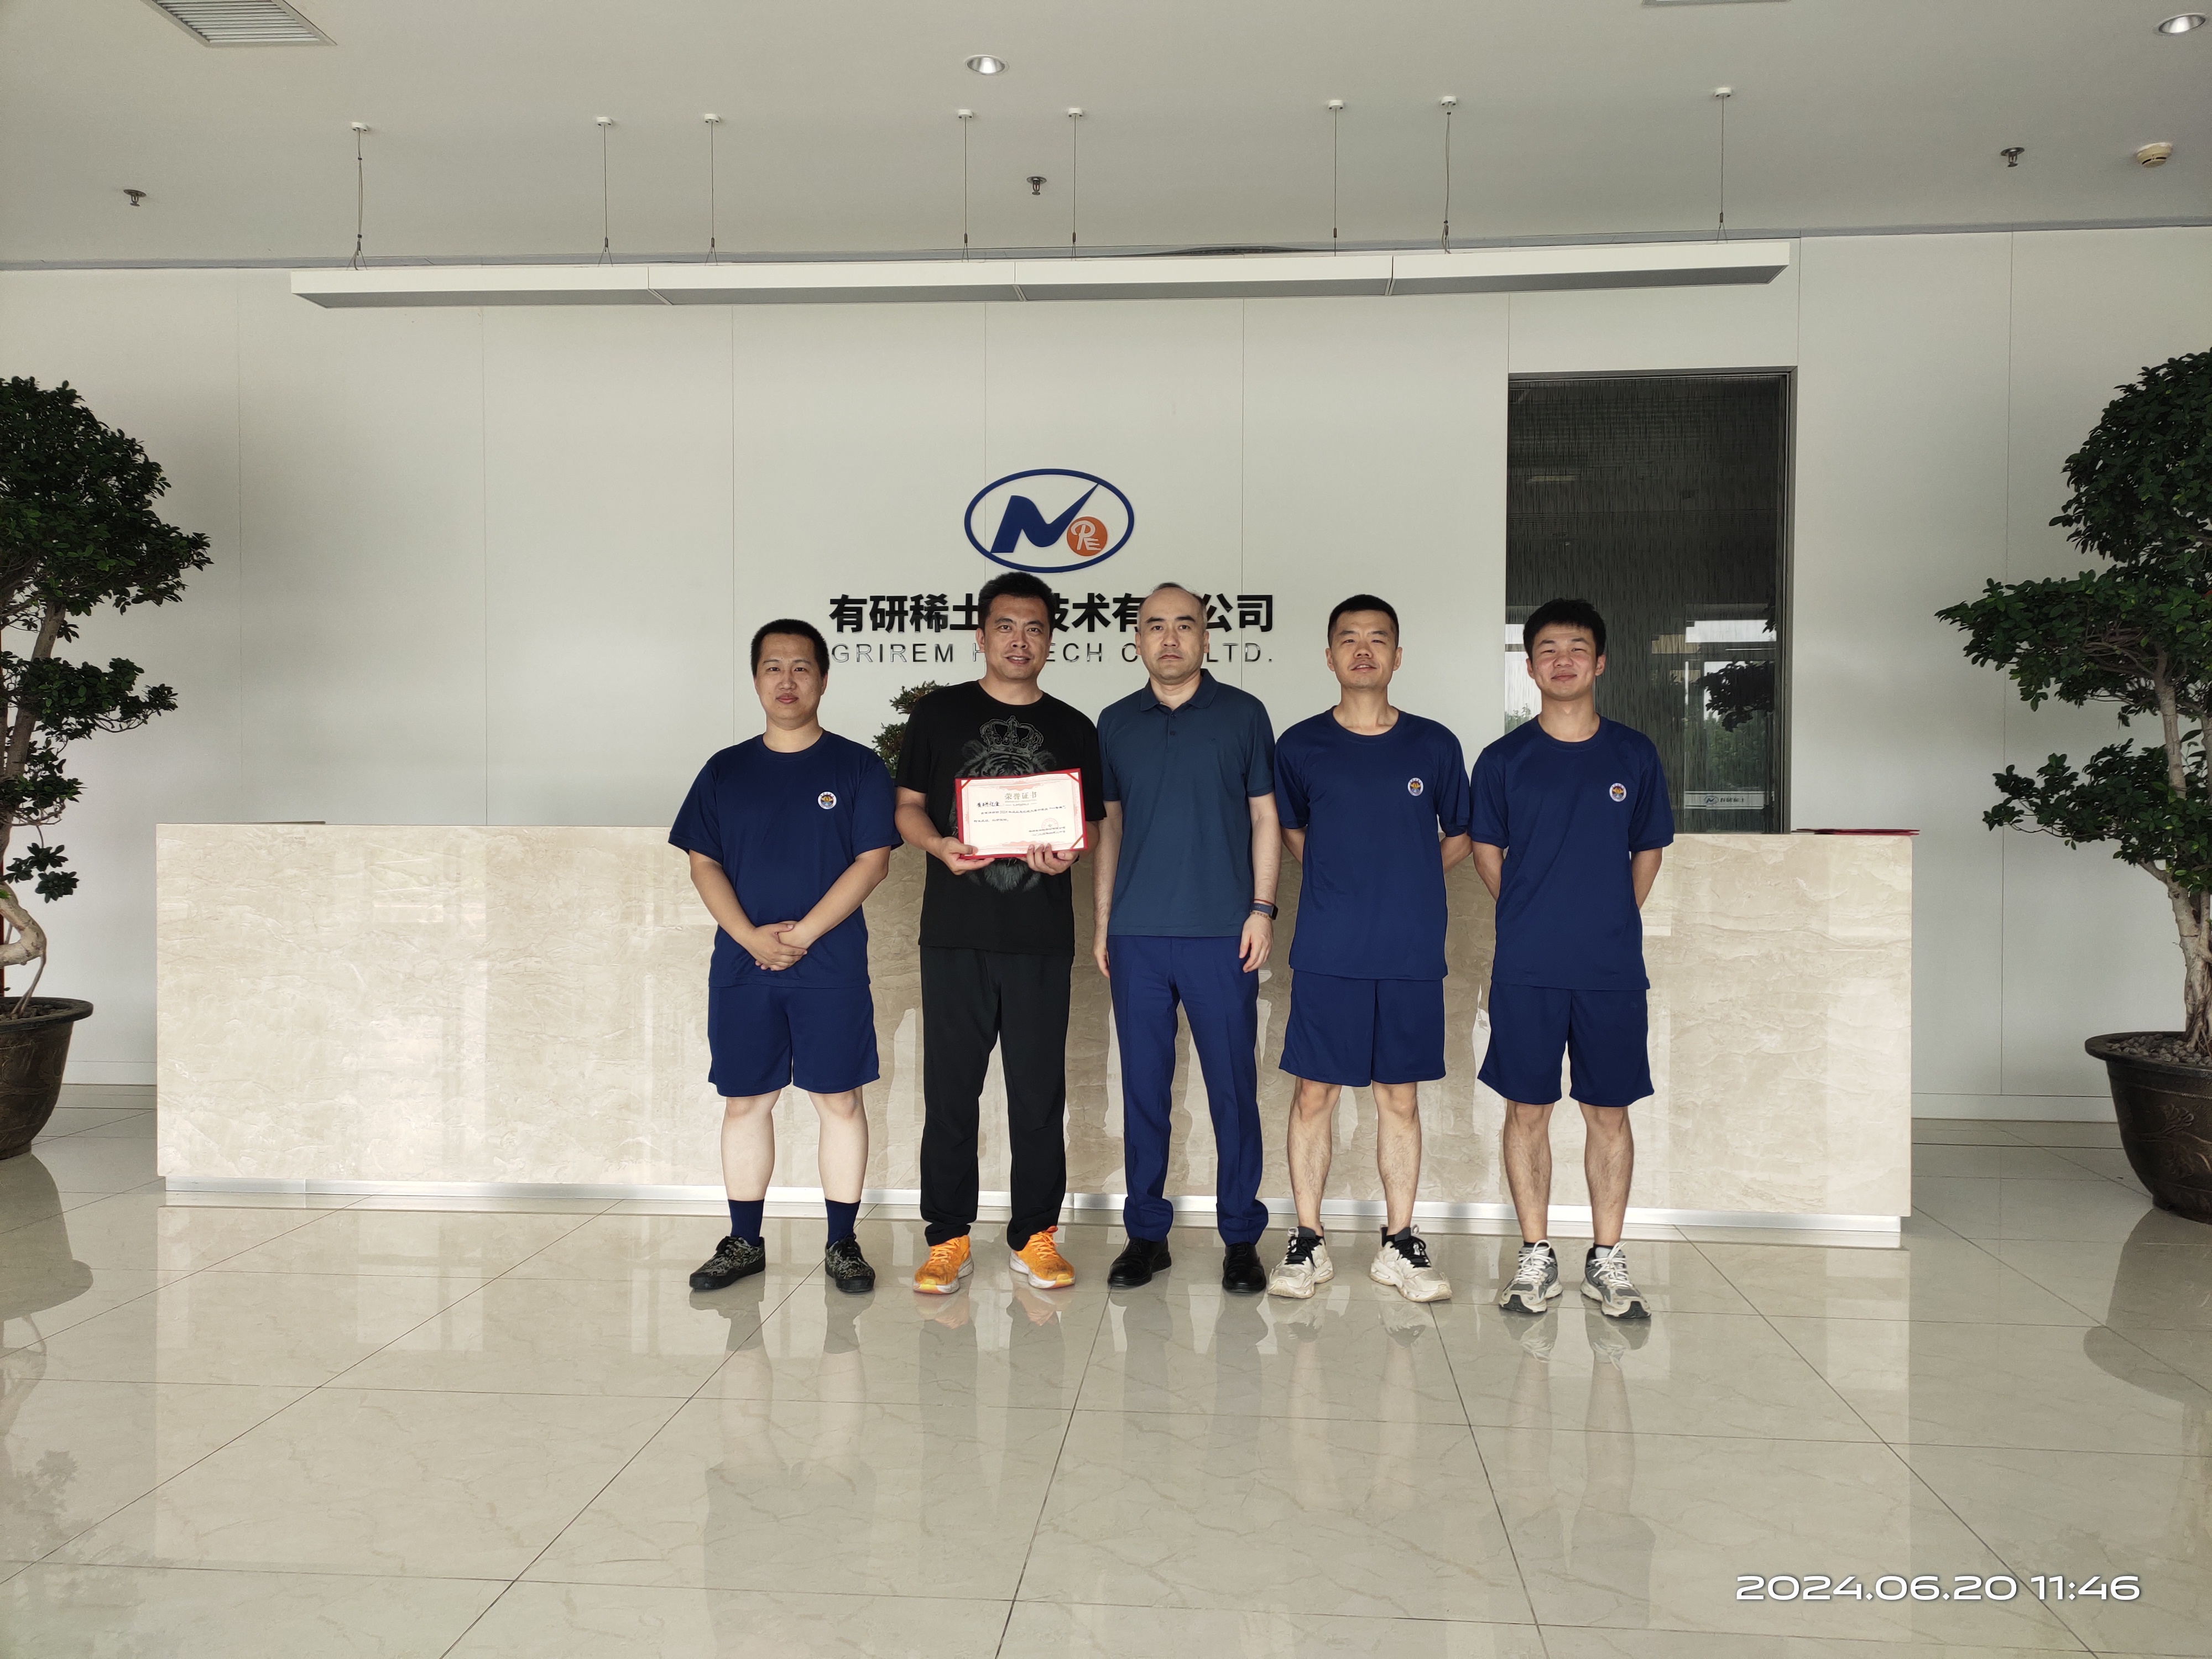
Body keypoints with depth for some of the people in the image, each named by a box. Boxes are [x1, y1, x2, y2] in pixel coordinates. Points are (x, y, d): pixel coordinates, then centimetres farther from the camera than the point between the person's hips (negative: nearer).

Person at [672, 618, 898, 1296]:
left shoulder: (856, 767, 1)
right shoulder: (725, 771, 9)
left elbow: (872, 859, -6)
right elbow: (704, 864, 5)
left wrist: (802, 934, -13)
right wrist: (753, 937, -11)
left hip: (831, 965, -2)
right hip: (741, 964, 3)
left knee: (839, 1100, 1)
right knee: (744, 1102, 8)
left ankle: (842, 1243, 12)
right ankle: (744, 1242, 20)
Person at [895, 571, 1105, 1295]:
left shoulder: (1073, 729, 12)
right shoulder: (939, 713, 8)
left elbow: (1090, 823, 13)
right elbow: (908, 807, 7)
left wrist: (1067, 853, -9)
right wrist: (940, 845, -14)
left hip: (1042, 937, 1)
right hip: (955, 934, -1)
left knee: (1040, 1091, 5)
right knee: (950, 1087, 3)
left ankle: (1035, 1235, 17)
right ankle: (948, 1238, 14)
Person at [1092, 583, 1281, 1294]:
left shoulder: (1243, 714, 4)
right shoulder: (1116, 722, 11)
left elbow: (1264, 816, 5)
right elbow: (1109, 826, 14)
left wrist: (1262, 907, -4)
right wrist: (1102, 921, 8)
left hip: (1221, 932, -2)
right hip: (1137, 934, 2)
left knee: (1233, 1087, 2)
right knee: (1143, 1087, 7)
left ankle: (1241, 1237, 13)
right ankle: (1147, 1232, 18)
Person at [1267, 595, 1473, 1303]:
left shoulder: (1434, 745, 4)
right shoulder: (1300, 747, 3)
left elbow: (1459, 835, 16)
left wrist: (1406, 880, 9)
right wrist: (1343, 881, 10)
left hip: (1412, 953, 1)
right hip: (1327, 952, -1)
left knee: (1400, 1094, 7)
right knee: (1314, 1092, 2)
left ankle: (1399, 1244, 18)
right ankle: (1307, 1241, 14)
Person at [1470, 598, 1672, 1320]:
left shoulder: (1633, 754, 6)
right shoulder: (1504, 759, 2)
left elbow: (1647, 854, 13)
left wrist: (1609, 923, 8)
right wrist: (1536, 920, 7)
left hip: (1613, 967, 1)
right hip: (1526, 969, -1)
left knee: (1609, 1112, 6)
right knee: (1527, 1110, 4)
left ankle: (1606, 1260, 17)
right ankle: (1535, 1256, 16)